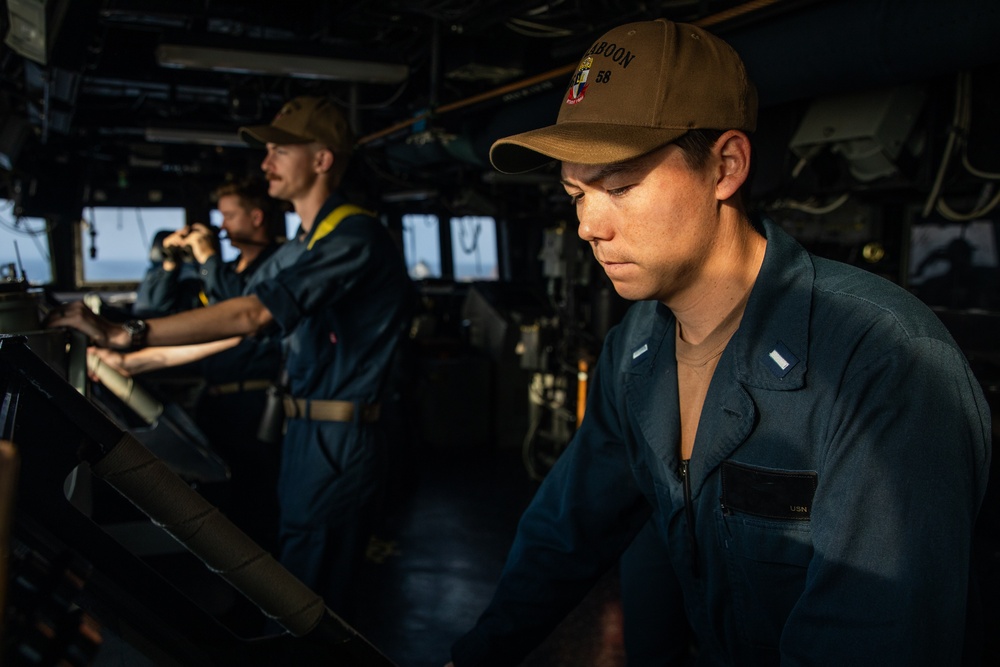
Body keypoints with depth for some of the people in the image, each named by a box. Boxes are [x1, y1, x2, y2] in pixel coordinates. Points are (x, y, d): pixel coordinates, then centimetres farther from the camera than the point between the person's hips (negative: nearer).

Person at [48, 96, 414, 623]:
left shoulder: (354, 236, -17)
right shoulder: (298, 249, 16)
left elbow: (252, 314, -26)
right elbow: (235, 331, 17)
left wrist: (126, 335, -24)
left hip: (338, 443, -9)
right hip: (303, 433, 9)